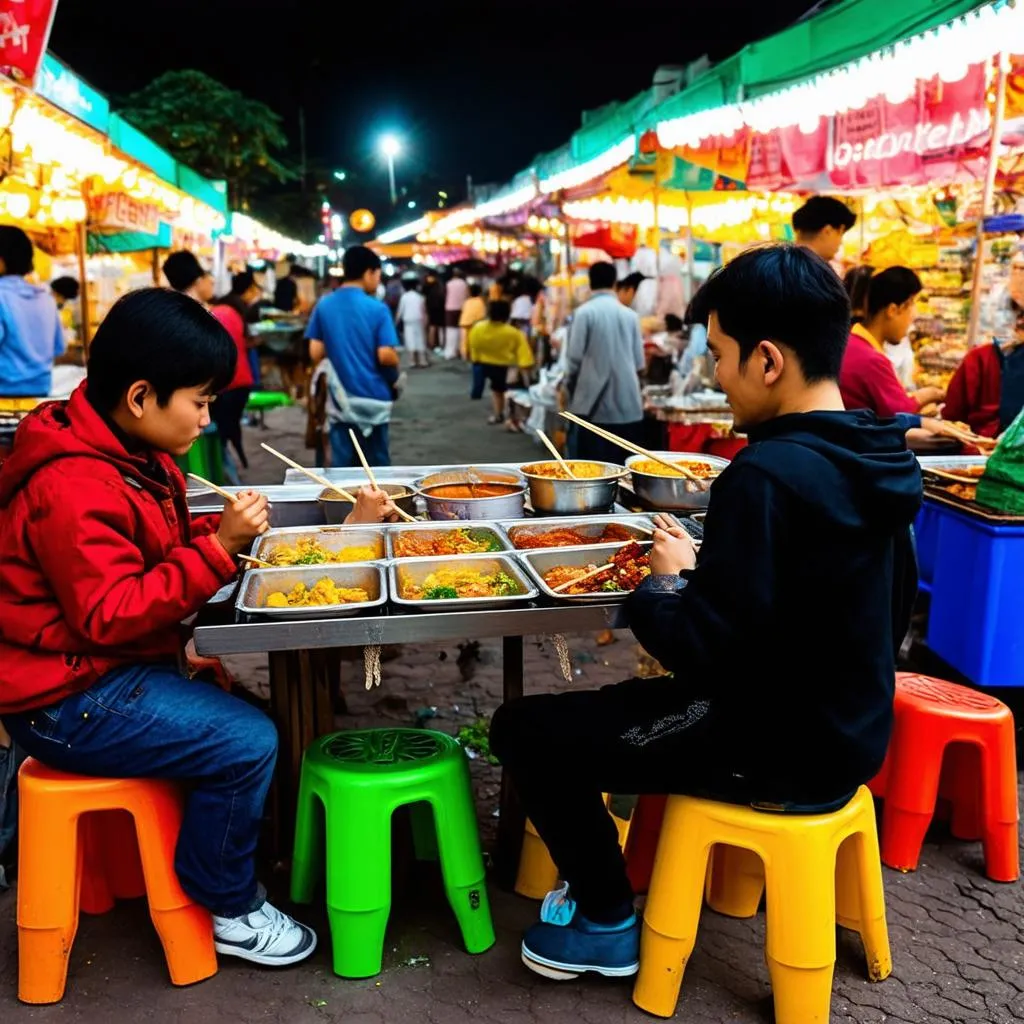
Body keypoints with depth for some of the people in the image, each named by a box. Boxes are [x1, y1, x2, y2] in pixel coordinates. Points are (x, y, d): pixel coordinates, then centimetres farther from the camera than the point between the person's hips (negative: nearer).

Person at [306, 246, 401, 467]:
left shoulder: (323, 306, 2)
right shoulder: (377, 309, -9)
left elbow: (315, 354, 1)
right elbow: (386, 356, -15)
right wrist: (395, 369, 7)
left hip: (340, 397, 3)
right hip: (373, 397, -3)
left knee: (341, 463, 6)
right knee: (377, 463, 9)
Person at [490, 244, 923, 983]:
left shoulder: (766, 476, -28)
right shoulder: (878, 459, 0)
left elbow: (704, 655, -28)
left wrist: (667, 585, -8)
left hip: (777, 755, -9)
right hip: (848, 733, 9)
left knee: (524, 729, 0)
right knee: (625, 700, 29)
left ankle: (608, 923, 14)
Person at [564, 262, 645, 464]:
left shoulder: (584, 312, -5)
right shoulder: (630, 315, 6)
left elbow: (575, 357, -6)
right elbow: (639, 362, 7)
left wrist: (570, 388, 12)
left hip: (595, 402, -3)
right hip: (628, 403, 4)